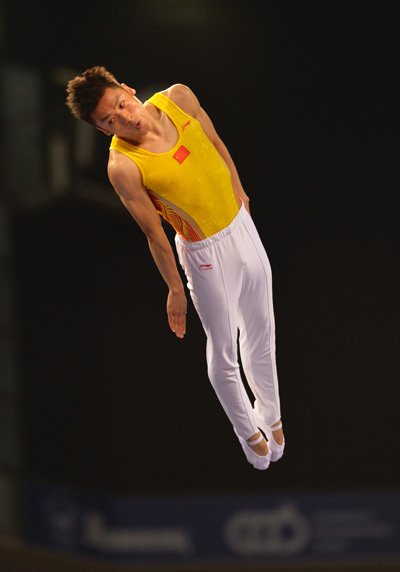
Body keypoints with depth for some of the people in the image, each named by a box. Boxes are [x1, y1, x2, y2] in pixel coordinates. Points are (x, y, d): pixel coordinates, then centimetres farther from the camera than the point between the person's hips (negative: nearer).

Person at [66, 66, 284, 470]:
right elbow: (154, 234, -17)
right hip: (205, 252, -5)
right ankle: (247, 430, 42)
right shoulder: (123, 166, -28)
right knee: (224, 350, 15)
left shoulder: (178, 98, -15)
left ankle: (269, 413, 49)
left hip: (241, 223, 5)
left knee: (261, 335, 23)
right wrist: (175, 289, -6)